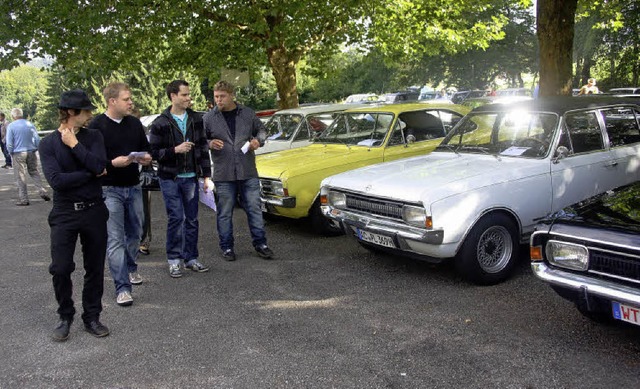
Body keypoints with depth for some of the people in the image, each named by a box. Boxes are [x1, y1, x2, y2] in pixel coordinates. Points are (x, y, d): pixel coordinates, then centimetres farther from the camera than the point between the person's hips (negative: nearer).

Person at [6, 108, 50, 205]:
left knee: (20, 176, 3)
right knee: (34, 172, 15)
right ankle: (43, 192, 4)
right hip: (31, 152, 3)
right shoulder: (30, 124, 2)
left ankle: (23, 199, 5)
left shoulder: (11, 126, -6)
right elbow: (37, 139, 4)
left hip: (18, 154, -3)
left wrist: (11, 153, 8)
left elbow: (9, 143, -7)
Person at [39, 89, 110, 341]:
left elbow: (99, 165, -14)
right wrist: (91, 173, -11)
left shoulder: (93, 136, 3)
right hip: (64, 213, -1)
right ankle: (65, 317, 22)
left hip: (94, 210, 2)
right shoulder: (48, 143, -2)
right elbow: (56, 180, -16)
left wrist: (74, 144, -13)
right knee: (60, 269, -1)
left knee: (95, 268, 8)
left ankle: (92, 317, 23)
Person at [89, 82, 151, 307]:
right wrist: (112, 163, -24)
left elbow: (146, 148, 18)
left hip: (133, 187, 6)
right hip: (109, 189, -6)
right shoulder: (97, 126, -9)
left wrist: (146, 158, -4)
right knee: (115, 239, -6)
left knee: (134, 233, 17)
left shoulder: (135, 123, 8)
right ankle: (122, 287, -4)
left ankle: (130, 268, 40)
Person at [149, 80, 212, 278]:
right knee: (176, 218, -4)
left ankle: (191, 258, 19)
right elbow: (154, 152, -5)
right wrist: (175, 150, -19)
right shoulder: (160, 124, -5)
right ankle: (174, 260, 9)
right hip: (170, 178, -3)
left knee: (192, 219, 7)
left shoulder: (196, 119, 6)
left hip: (190, 177, 4)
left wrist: (206, 175, 4)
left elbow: (203, 148, 8)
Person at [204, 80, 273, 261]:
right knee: (225, 213, 7)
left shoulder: (248, 113, 4)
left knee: (254, 209, 8)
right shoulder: (209, 118, 0)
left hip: (248, 172, 1)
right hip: (223, 175, -1)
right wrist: (209, 143, -15)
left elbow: (261, 129, 17)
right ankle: (227, 247, 22)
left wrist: (258, 140, -4)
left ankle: (260, 243, 21)